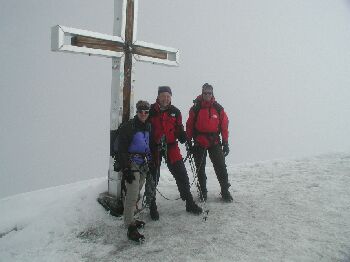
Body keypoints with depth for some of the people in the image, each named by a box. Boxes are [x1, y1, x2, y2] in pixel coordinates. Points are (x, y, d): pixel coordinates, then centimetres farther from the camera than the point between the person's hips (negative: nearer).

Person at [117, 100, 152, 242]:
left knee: (136, 194, 14)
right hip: (132, 164, -7)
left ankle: (130, 219, 28)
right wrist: (126, 169, -20)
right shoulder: (128, 126, -11)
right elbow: (122, 149, -14)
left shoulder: (148, 126, 12)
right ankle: (131, 228, -10)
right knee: (133, 195, -14)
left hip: (143, 164, 7)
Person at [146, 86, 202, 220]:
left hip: (171, 147, 2)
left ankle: (190, 203, 18)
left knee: (181, 174, 3)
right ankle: (152, 207, 22)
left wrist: (181, 135, -9)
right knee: (153, 177, 6)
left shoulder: (175, 111, 4)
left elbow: (178, 127, 14)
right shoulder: (151, 111, -4)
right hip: (154, 148, -2)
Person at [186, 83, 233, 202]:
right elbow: (189, 126, 1)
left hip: (215, 143, 0)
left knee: (221, 168, -1)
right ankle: (203, 191, 23)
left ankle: (225, 191, 10)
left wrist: (225, 143, 1)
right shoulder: (195, 108, -2)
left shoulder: (218, 108, 1)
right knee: (200, 169, 9)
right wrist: (189, 142, -1)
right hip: (199, 144, 0)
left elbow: (224, 126, 4)